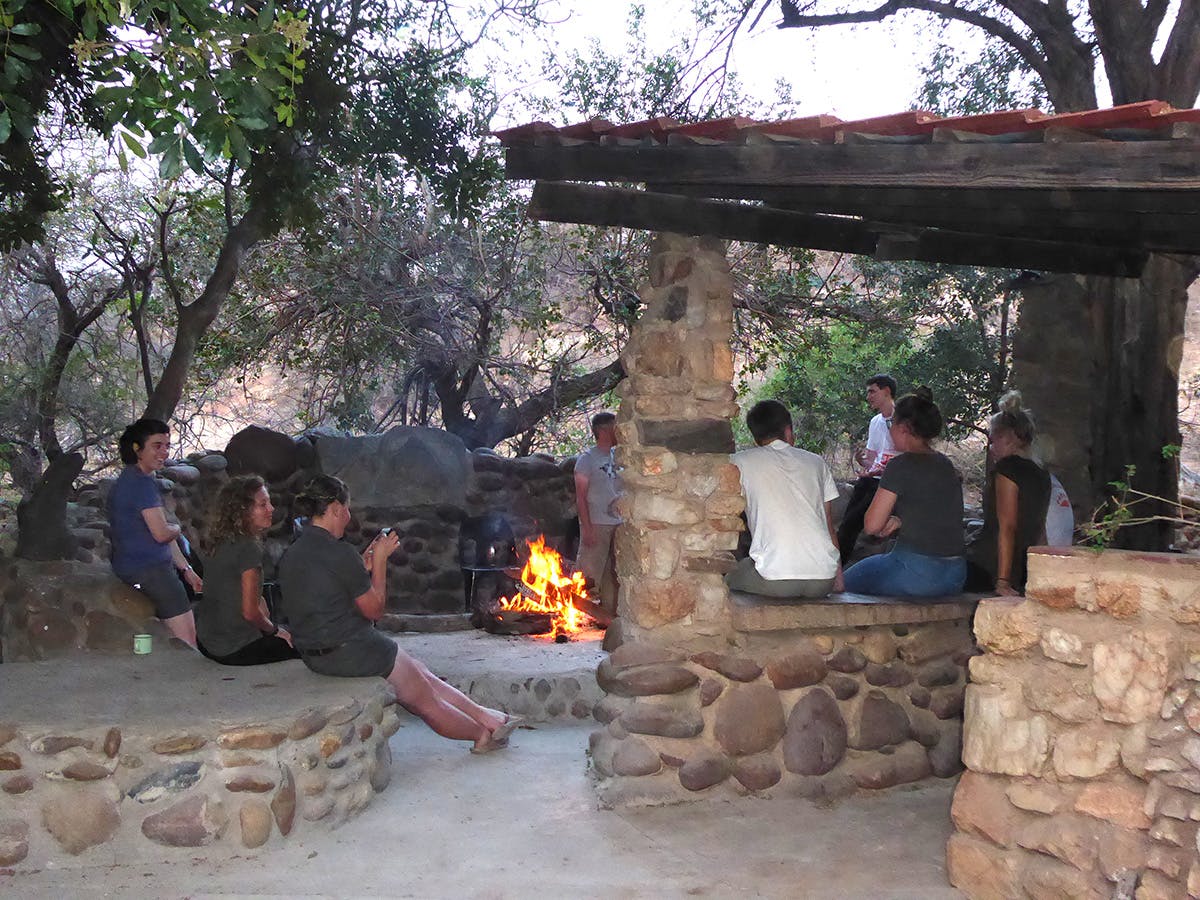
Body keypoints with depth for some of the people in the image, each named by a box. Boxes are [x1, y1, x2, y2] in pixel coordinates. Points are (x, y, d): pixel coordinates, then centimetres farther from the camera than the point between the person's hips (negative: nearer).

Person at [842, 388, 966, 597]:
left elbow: (872, 525, -10)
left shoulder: (902, 465, -12)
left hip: (917, 575, -8)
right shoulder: (947, 464, 11)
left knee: (848, 581, 12)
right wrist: (901, 521, 7)